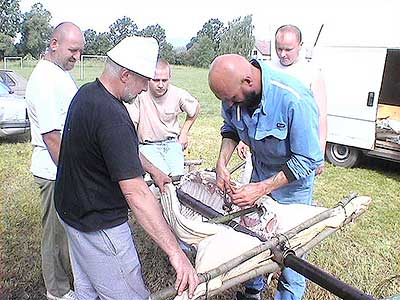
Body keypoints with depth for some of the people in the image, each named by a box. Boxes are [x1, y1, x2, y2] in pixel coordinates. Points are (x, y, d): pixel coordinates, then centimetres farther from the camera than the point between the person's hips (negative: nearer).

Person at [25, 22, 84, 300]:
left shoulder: (62, 73, 10)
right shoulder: (44, 80, -21)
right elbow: (51, 136, -24)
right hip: (56, 172, -9)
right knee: (56, 233, 8)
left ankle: (71, 274, 42)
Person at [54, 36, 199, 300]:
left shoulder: (87, 93, 1)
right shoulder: (111, 116, -31)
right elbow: (136, 192, -35)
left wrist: (154, 170, 20)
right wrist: (175, 252, -33)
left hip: (73, 208, 10)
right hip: (99, 226, -10)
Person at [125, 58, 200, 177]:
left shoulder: (178, 94, -7)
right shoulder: (140, 95, -16)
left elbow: (195, 109, 14)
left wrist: (184, 133, 12)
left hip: (172, 143, 2)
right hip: (148, 145, -2)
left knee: (178, 175, -19)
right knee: (163, 176, -25)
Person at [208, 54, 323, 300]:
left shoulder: (295, 100, -35)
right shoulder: (234, 91, -17)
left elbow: (307, 160, -27)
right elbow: (230, 128, 3)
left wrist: (262, 188, -29)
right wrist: (222, 164, -12)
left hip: (293, 176, -5)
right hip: (261, 168, 5)